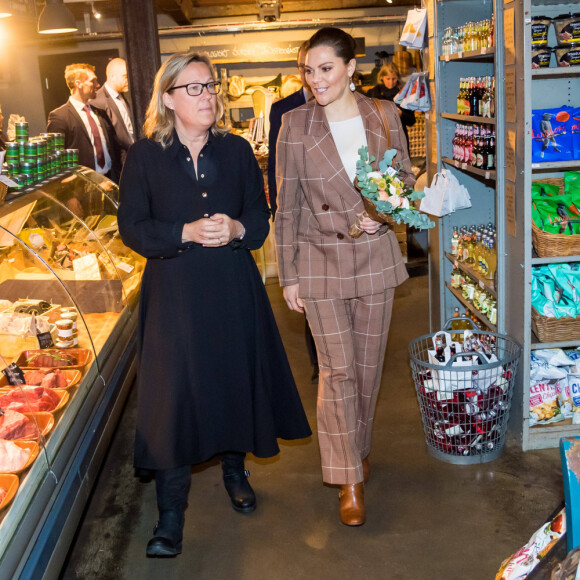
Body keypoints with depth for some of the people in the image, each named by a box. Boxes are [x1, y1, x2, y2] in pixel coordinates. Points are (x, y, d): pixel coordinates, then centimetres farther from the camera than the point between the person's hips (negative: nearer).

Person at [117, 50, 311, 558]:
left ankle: (235, 470, 38)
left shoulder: (237, 150, 6)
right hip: (174, 292, -2)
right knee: (175, 394, -3)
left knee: (236, 382, 11)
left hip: (234, 290, 3)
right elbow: (131, 227, -4)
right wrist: (186, 233, -19)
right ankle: (171, 513, 10)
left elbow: (261, 217, 7)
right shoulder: (144, 156, -2)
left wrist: (237, 229, -15)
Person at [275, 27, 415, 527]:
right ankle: (349, 480, 12)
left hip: (375, 258, 2)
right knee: (337, 370, -2)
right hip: (321, 263, -2)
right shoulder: (296, 125, -5)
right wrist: (289, 274, -3)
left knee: (368, 364, 14)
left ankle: (359, 448, 39)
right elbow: (287, 205, -2)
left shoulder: (385, 115, -1)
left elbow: (406, 177, 10)